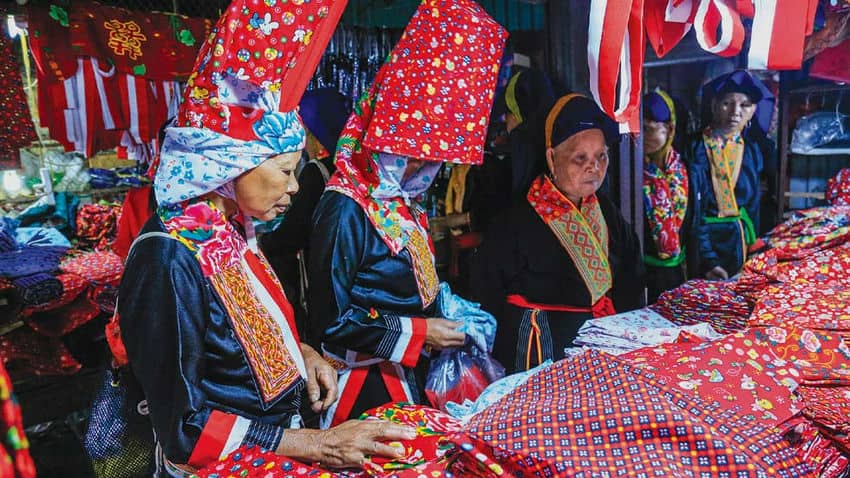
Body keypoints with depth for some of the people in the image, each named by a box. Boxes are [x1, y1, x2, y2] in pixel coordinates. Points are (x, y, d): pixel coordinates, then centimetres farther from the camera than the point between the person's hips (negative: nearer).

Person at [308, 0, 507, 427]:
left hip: (410, 375, 8)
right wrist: (418, 332, -16)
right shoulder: (347, 209, -19)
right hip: (366, 387, -8)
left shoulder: (403, 204, 7)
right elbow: (329, 320, -19)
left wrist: (452, 312, 2)